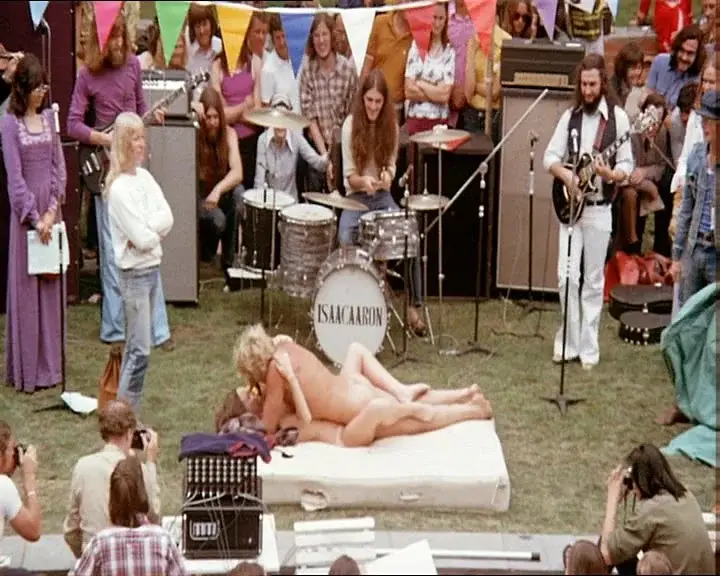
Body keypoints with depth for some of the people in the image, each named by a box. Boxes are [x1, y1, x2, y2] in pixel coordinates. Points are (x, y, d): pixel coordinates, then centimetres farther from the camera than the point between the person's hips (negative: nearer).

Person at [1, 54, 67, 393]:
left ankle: (50, 365, 18)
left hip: (51, 208, 5)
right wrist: (35, 217, -15)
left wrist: (53, 209, -6)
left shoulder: (49, 117, 7)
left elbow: (59, 165, 6)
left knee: (51, 286, 9)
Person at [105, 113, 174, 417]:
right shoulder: (119, 189, -16)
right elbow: (142, 239, -19)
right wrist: (157, 230, -1)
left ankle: (126, 407, 17)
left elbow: (167, 218, 0)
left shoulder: (145, 177, 8)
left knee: (135, 345, 11)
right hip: (134, 274, -8)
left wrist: (147, 231, -16)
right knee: (141, 350, -8)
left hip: (152, 268, 8)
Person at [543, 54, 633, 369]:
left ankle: (588, 348, 8)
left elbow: (627, 165, -3)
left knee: (593, 280, 3)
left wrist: (610, 174, -23)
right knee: (567, 276, -3)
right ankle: (569, 341, 9)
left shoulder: (617, 117, -2)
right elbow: (550, 156, 7)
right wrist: (564, 174, -13)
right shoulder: (570, 116, 7)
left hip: (599, 210, -2)